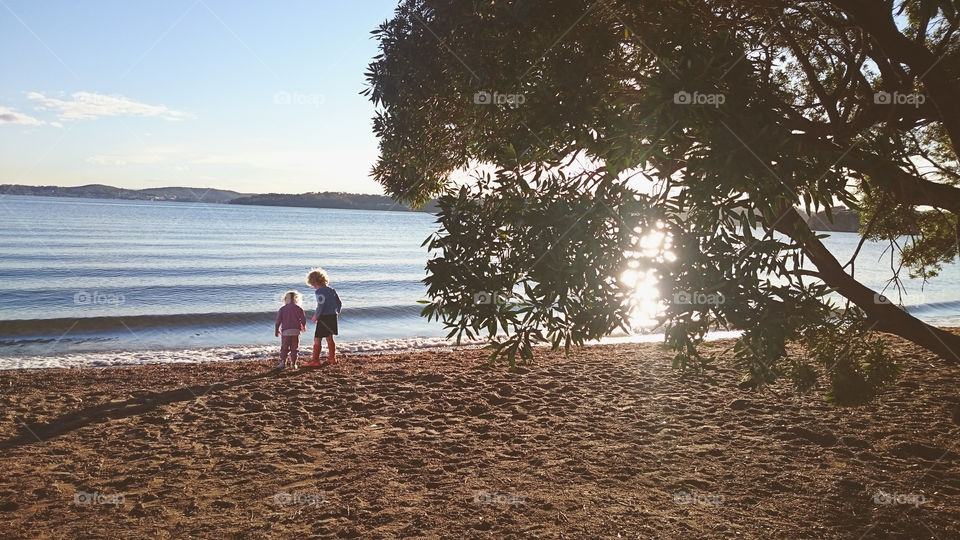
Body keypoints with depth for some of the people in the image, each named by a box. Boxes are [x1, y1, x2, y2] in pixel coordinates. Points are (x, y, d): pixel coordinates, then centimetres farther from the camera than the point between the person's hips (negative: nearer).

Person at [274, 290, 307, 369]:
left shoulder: (282, 309, 2)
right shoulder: (299, 309, 2)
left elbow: (278, 321, 1)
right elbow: (303, 319, 5)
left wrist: (276, 331, 12)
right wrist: (303, 327, 26)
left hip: (285, 331, 0)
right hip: (296, 331, 0)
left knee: (284, 348, 7)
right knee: (294, 348, 7)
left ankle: (283, 362, -4)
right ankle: (293, 363, 5)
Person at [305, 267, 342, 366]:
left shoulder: (320, 291, -15)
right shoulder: (331, 289, 10)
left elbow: (320, 306, -21)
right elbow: (339, 303, 13)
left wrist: (315, 316, -7)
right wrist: (336, 313, 22)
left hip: (324, 317, -8)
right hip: (333, 317, 8)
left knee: (317, 339, -2)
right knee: (329, 338, 20)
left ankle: (315, 360, -3)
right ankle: (332, 358, 26)